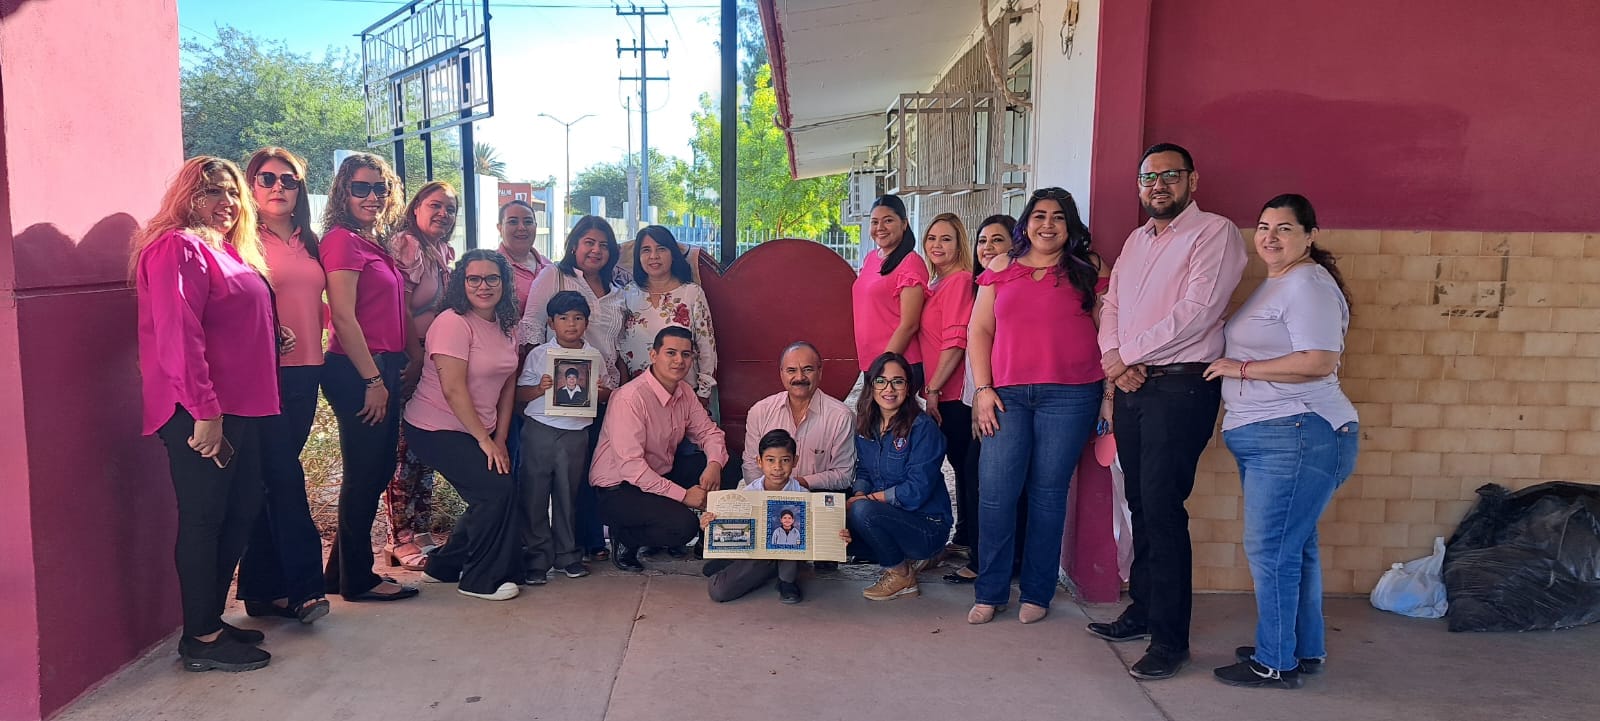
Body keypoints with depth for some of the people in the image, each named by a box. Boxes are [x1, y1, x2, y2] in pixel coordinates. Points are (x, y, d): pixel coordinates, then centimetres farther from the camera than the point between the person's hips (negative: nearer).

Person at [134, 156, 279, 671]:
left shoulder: (229, 251, 18)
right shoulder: (179, 248, -11)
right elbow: (177, 335, -21)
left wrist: (274, 337, 11)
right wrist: (204, 411, -24)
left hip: (239, 407, 10)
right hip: (200, 414, -10)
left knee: (242, 511, 13)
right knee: (203, 518, -3)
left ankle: (212, 617, 25)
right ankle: (201, 639, 7)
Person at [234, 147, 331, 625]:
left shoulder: (307, 242, 16)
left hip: (304, 373, 6)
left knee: (275, 480, 10)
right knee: (284, 478, -7)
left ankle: (262, 590, 17)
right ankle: (305, 587, -2)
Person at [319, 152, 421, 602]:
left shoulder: (377, 243, 16)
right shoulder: (342, 240, -11)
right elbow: (343, 315, -17)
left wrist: (411, 356, 11)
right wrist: (372, 379, -17)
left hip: (382, 369, 9)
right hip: (356, 373, -9)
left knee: (377, 472, 14)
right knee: (365, 474, 0)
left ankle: (341, 572, 26)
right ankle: (357, 579, 14)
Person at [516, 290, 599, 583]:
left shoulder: (594, 356, 7)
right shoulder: (538, 354, 3)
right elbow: (520, 394, 2)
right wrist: (539, 389, -17)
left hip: (576, 433, 1)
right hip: (540, 430, -1)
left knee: (568, 494, 9)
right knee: (534, 494, 1)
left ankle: (567, 554, 21)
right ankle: (537, 557, 10)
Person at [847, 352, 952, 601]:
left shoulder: (923, 428, -16)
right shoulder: (865, 425, 5)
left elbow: (917, 490, -20)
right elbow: (863, 472, 9)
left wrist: (867, 499, -18)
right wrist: (859, 495, -14)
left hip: (927, 526, -7)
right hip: (888, 517, 7)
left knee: (863, 512, -30)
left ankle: (901, 575, -5)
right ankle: (902, 560, 4)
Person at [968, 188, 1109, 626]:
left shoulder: (1088, 268, 7)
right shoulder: (1001, 268, 13)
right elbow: (980, 330, 11)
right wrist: (982, 389, 2)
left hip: (1069, 395, -2)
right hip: (1008, 395, 2)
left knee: (1048, 494, 3)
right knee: (995, 493, -3)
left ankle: (1036, 594, 16)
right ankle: (990, 593, 10)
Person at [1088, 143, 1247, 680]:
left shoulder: (1214, 233, -4)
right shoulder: (1135, 241, 20)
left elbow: (1197, 311, -16)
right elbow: (1111, 306, 15)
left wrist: (1127, 354, -11)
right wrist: (1114, 358, -5)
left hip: (1181, 386, -7)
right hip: (1131, 387, 7)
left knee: (1162, 509, -9)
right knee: (1140, 504, 12)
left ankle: (1169, 638, -1)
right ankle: (1142, 610, 24)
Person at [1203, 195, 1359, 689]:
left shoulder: (1308, 284, -13)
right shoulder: (1275, 284, 20)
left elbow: (1319, 361, -23)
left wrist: (1242, 369, -17)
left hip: (1297, 437, -11)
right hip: (1268, 438, 11)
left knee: (1270, 550, -7)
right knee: (1293, 547, 17)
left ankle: (1275, 663, 3)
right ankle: (1306, 651, 28)